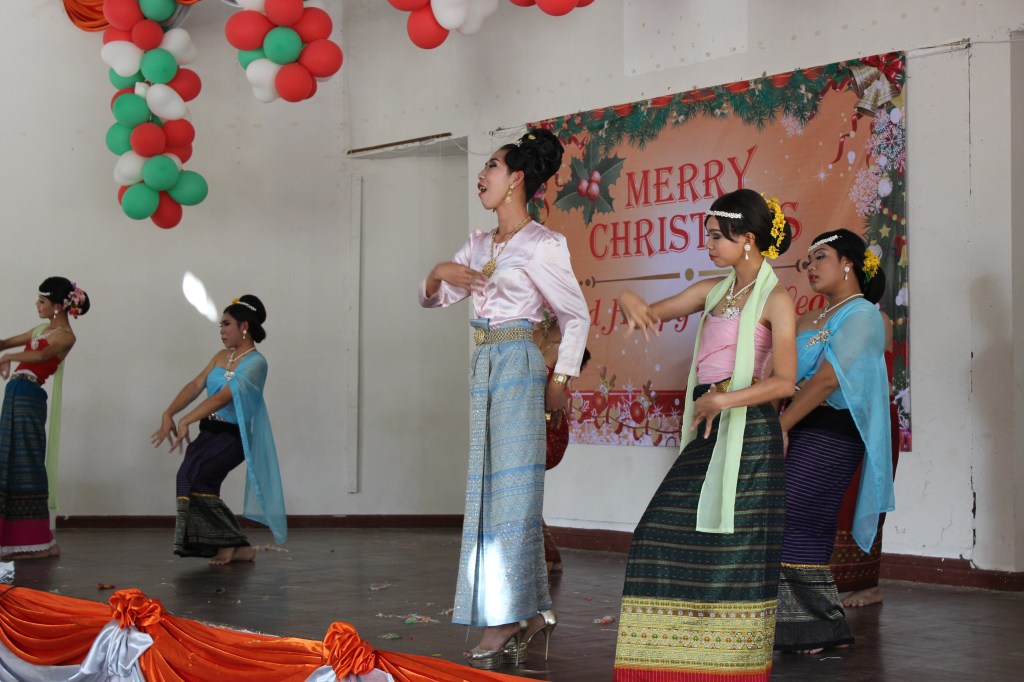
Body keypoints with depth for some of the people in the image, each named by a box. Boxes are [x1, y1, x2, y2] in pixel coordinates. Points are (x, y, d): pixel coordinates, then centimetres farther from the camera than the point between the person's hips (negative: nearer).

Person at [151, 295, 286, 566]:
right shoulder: (221, 357, 13)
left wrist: (185, 421, -31)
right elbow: (195, 386, 3)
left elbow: (224, 396, -22)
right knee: (203, 489, 5)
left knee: (191, 474, -23)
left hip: (233, 436, -8)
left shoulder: (255, 362, -12)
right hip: (210, 432, 8)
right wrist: (168, 414, -12)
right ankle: (239, 547, 19)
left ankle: (228, 543, -12)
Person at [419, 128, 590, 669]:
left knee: (511, 489, -8)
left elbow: (576, 316, -1)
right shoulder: (478, 245, 15)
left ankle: (505, 621, -5)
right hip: (483, 366, 8)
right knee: (490, 489, 7)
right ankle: (533, 611, 15)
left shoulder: (541, 245, -6)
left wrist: (560, 379, -3)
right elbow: (431, 299, 18)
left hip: (518, 364, -8)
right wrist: (439, 273, -3)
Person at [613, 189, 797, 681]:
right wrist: (632, 304, -5)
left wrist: (725, 400, -22)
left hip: (748, 430, -7)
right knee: (662, 533, 4)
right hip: (706, 430, 7)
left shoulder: (775, 300, -6)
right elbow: (650, 316, 18)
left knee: (735, 544, -4)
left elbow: (784, 381, -13)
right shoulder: (712, 290, 14)